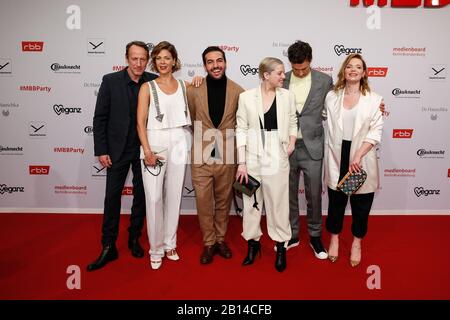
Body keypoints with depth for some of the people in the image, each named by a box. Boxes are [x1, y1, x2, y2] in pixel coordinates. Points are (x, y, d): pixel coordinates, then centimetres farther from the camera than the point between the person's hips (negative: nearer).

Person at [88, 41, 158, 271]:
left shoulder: (154, 82, -3)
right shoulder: (110, 81, -5)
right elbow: (100, 118, -4)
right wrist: (101, 151, -7)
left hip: (144, 149, 1)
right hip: (117, 149, -1)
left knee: (141, 195, 11)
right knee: (112, 196, 3)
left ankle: (134, 238, 29)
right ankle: (108, 247, 15)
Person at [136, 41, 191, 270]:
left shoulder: (184, 86, 10)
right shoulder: (147, 87, 2)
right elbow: (141, 122, -3)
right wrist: (147, 150, -13)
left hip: (178, 144, 3)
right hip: (154, 144, -2)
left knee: (174, 195, 9)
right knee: (154, 198, -3)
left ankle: (169, 244, 25)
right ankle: (156, 249, 14)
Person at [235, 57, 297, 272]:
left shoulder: (287, 96, 2)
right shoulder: (246, 97, -3)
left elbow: (293, 122, 15)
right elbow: (241, 129, -3)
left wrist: (292, 141, -4)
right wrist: (241, 162, -7)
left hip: (277, 157, 0)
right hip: (252, 157, 0)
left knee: (278, 202, 7)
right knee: (251, 201, 11)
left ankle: (281, 246, 24)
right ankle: (253, 242, 30)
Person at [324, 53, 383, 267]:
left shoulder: (374, 100, -3)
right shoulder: (331, 97, 3)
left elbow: (376, 132, -8)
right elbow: (329, 127, 5)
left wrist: (358, 155, -17)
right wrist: (330, 156, 0)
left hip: (362, 160, -1)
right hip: (337, 158, 1)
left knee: (361, 205, 11)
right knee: (336, 201, 13)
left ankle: (357, 243, 31)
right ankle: (334, 238, 34)